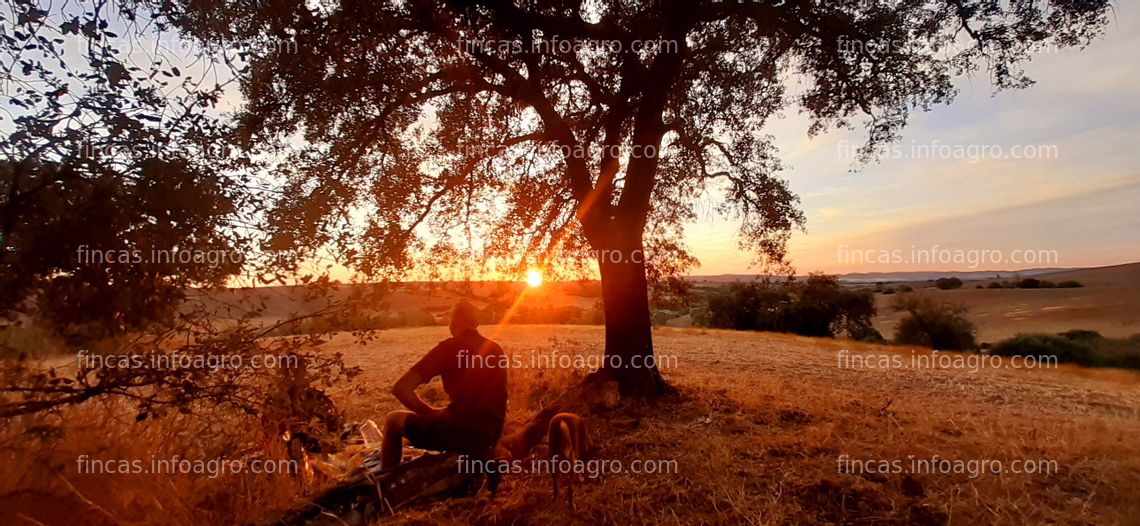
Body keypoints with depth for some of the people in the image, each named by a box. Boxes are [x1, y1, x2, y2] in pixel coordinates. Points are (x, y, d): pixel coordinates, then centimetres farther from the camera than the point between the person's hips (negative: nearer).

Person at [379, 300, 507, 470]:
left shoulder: (449, 347, -11)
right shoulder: (496, 348, 8)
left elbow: (401, 388, -16)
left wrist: (431, 413, -3)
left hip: (461, 432, -6)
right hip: (491, 436, 7)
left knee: (393, 420, 16)